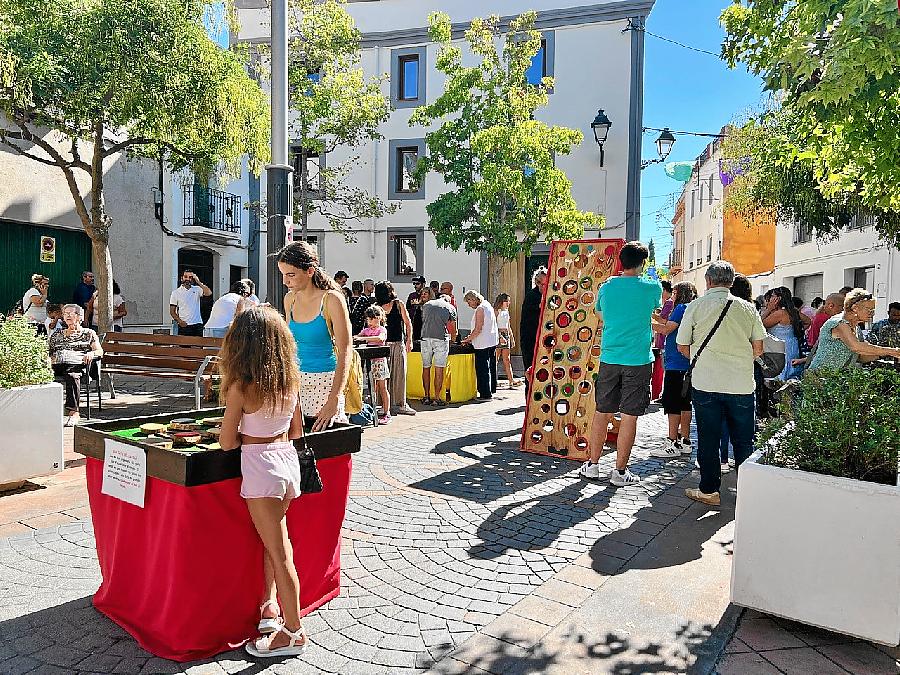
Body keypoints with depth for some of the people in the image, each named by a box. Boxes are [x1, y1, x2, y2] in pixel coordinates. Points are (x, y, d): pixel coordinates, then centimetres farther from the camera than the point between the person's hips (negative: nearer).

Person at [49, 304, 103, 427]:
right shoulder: (57, 335, 33)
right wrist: (49, 359, 2)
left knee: (71, 375, -40)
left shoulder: (88, 333, 22)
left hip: (76, 364, -3)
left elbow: (100, 351, 10)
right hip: (57, 365, 3)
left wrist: (91, 353, -14)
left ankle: (73, 412, -46)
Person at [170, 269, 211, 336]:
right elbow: (172, 311, 5)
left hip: (197, 324, 1)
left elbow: (208, 293, -13)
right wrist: (180, 321, -10)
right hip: (184, 325, -1)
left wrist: (198, 281, -17)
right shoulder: (176, 292, 6)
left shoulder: (197, 289, 8)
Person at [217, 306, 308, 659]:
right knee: (277, 541, 25)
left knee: (279, 552, 4)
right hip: (288, 460, 6)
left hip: (260, 468, -6)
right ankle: (270, 604, 27)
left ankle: (293, 632, 16)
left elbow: (227, 442, -10)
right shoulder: (290, 380, 1)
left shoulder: (240, 387, -14)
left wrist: (247, 435, 9)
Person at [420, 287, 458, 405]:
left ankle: (427, 397, 13)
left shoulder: (426, 304, 20)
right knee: (439, 370, 0)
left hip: (425, 338, 3)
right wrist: (453, 341, 33)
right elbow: (453, 328, 17)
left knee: (426, 368, 10)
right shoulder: (451, 307, 13)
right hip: (441, 338, -2)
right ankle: (437, 398, 1)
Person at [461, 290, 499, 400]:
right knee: (491, 367, 16)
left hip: (483, 344, -10)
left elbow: (478, 329, -20)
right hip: (492, 341, 10)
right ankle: (491, 390, 26)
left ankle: (485, 394, -2)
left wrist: (468, 339, -9)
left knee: (482, 369, -4)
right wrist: (471, 336, 18)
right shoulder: (488, 305, 13)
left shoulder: (480, 309, -16)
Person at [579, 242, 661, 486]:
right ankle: (620, 471, 11)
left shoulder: (606, 287, 3)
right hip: (639, 360, -3)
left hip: (609, 358, 3)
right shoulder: (652, 287, -5)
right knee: (629, 417, 3)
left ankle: (592, 464, 20)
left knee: (602, 413, 12)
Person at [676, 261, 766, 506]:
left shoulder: (696, 306, -2)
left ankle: (709, 490, 14)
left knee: (708, 439, 7)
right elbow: (758, 349, 7)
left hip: (706, 383, -2)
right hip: (742, 383, 2)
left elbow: (682, 346, 3)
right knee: (743, 440, 12)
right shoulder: (748, 308, 4)